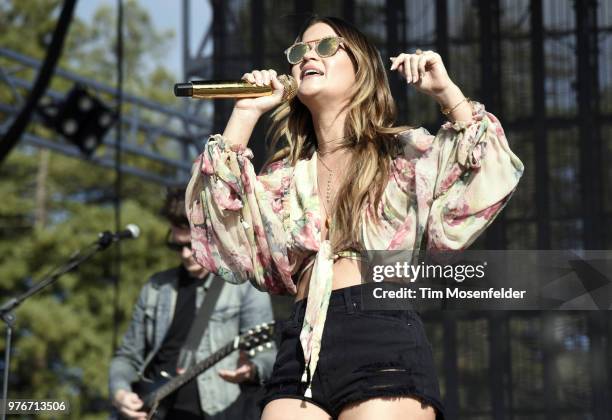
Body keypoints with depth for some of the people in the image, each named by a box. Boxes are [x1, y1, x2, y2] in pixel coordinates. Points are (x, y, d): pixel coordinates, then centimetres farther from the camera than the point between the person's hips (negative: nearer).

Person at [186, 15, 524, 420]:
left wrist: (447, 92, -1)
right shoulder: (286, 175, 24)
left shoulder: (407, 153, 14)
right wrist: (245, 114, 13)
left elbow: (488, 176, 2)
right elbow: (227, 224, 9)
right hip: (303, 347, 4)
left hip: (386, 340, -4)